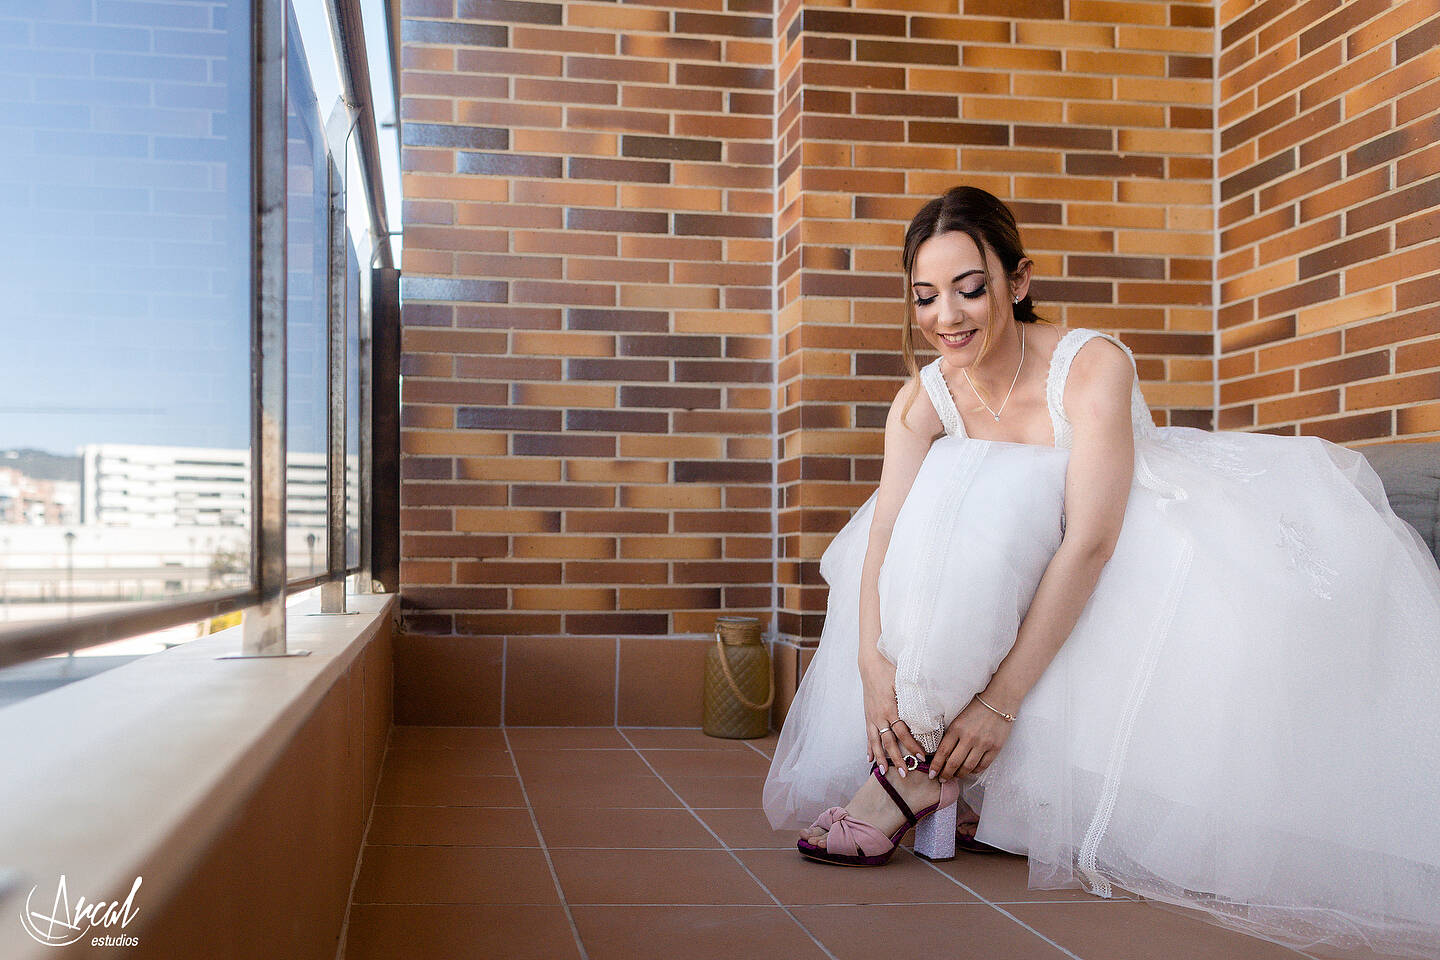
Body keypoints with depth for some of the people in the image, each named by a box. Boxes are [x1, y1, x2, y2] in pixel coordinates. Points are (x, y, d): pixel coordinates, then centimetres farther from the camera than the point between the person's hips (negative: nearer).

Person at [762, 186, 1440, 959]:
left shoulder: (1092, 365, -23)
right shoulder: (923, 400, -8)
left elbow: (1090, 542, -32)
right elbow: (884, 534, -18)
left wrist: (1001, 698, -36)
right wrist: (872, 661, -36)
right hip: (1014, 589, 4)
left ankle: (921, 772, -30)